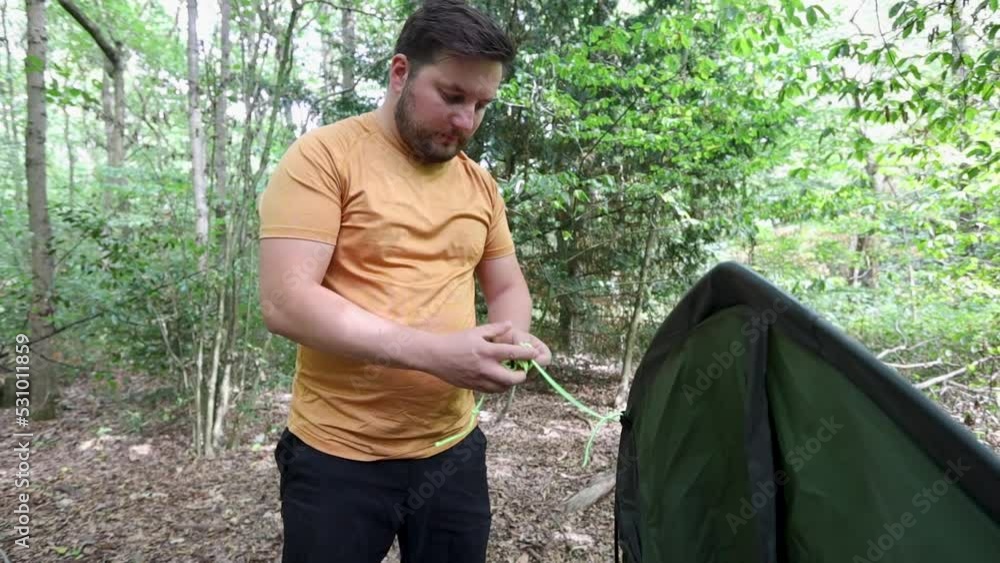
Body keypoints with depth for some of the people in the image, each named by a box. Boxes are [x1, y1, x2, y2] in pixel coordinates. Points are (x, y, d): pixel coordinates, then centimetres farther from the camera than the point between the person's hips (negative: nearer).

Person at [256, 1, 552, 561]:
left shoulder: (481, 183, 7)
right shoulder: (324, 156, -10)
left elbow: (508, 289, 15)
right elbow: (286, 302, -18)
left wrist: (514, 337, -8)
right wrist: (431, 352, -26)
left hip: (455, 451, 5)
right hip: (339, 457, -5)